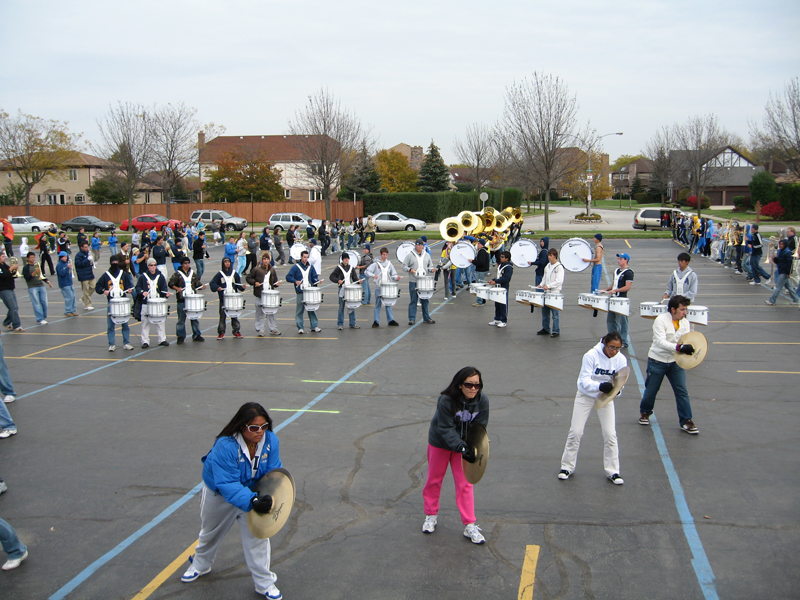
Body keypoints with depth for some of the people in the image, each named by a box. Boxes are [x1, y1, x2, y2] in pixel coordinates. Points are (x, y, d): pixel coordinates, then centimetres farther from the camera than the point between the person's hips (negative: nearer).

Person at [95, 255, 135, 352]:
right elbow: (97, 287, 8)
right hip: (111, 303, -1)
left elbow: (128, 285, 12)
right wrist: (103, 291, -11)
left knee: (125, 324, 3)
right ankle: (112, 344, 7)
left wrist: (129, 289, -9)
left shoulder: (124, 274, 9)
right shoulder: (105, 275, 5)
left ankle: (126, 343, 12)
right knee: (110, 325, -1)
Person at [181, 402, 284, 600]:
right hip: (218, 494, -2)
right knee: (211, 531, 23)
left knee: (257, 535, -2)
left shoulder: (270, 440, -27)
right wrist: (252, 501, -55)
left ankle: (264, 583, 14)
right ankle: (200, 565, 52)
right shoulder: (225, 446, -41)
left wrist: (270, 495, -37)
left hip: (251, 491, 2)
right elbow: (227, 484, -43)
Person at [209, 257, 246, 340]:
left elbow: (238, 284, 10)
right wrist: (217, 287, -18)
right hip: (223, 299, -2)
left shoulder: (235, 274, 9)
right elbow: (212, 283, 0)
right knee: (222, 316, 0)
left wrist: (242, 287, -10)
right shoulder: (220, 274, 3)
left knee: (234, 315, 5)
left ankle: (236, 331, 13)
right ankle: (221, 332, 7)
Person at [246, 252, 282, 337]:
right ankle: (260, 330, 10)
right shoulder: (256, 270, -3)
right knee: (260, 314, 1)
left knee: (271, 313, 8)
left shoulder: (272, 270, 10)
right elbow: (248, 277, 1)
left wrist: (276, 284, -1)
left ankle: (273, 329, 16)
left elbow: (275, 281, 20)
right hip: (260, 295, -3)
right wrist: (254, 283, -14)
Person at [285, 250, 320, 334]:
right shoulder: (296, 267, 0)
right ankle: (300, 328, 6)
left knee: (312, 309, 4)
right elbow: (288, 277, -4)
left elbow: (314, 277, 19)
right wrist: (295, 281, -19)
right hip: (300, 292, -3)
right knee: (299, 310, -1)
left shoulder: (310, 267, 13)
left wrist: (317, 281, -3)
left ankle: (315, 326, 11)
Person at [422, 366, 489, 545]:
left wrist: (475, 447, -24)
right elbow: (446, 429, -29)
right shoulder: (446, 400, -30)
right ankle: (431, 515, 35)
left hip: (464, 444, 2)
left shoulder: (482, 401, -18)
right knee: (434, 480, 14)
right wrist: (461, 447, -39)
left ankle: (469, 525, 9)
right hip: (440, 443, -2)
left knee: (465, 483, 1)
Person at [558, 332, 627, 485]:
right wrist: (600, 386, -45)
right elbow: (584, 381, -27)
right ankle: (567, 467, 16)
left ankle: (612, 472, 11)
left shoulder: (621, 360, -13)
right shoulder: (591, 355, -23)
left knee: (610, 435, -3)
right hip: (585, 396, -2)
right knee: (575, 432, 0)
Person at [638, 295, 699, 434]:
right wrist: (679, 347, -39)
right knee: (651, 390, 10)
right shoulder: (661, 320, -16)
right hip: (657, 361, -4)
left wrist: (688, 348, -28)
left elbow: (687, 341, -4)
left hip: (675, 361, 4)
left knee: (682, 391, -4)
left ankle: (686, 422, 4)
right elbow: (660, 342, -27)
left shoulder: (685, 323, 0)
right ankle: (645, 412, 36)